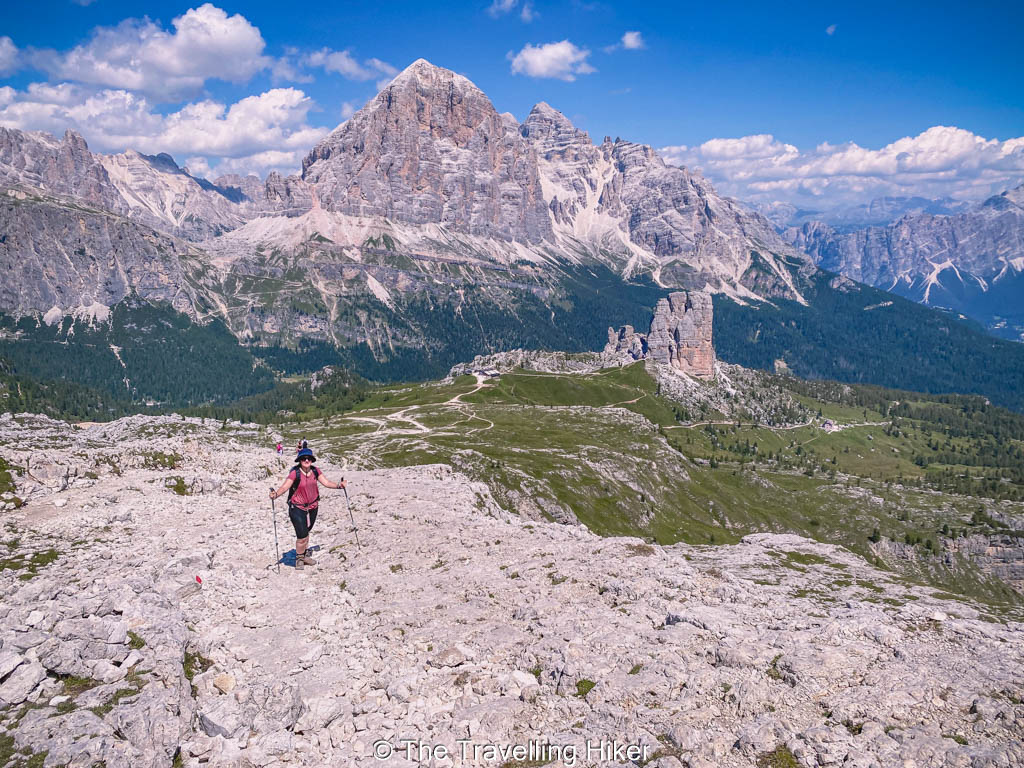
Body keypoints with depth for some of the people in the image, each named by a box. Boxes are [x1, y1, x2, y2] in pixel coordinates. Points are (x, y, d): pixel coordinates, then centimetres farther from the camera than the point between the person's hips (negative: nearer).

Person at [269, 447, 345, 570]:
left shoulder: (315, 471, -2)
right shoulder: (295, 473, -18)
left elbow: (326, 482, 3)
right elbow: (285, 486, -24)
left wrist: (338, 485, -9)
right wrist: (276, 494, -41)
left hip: (312, 507, 5)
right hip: (297, 508, -5)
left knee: (306, 532, 19)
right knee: (302, 534, -7)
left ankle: (304, 556, 38)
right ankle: (299, 559, 16)